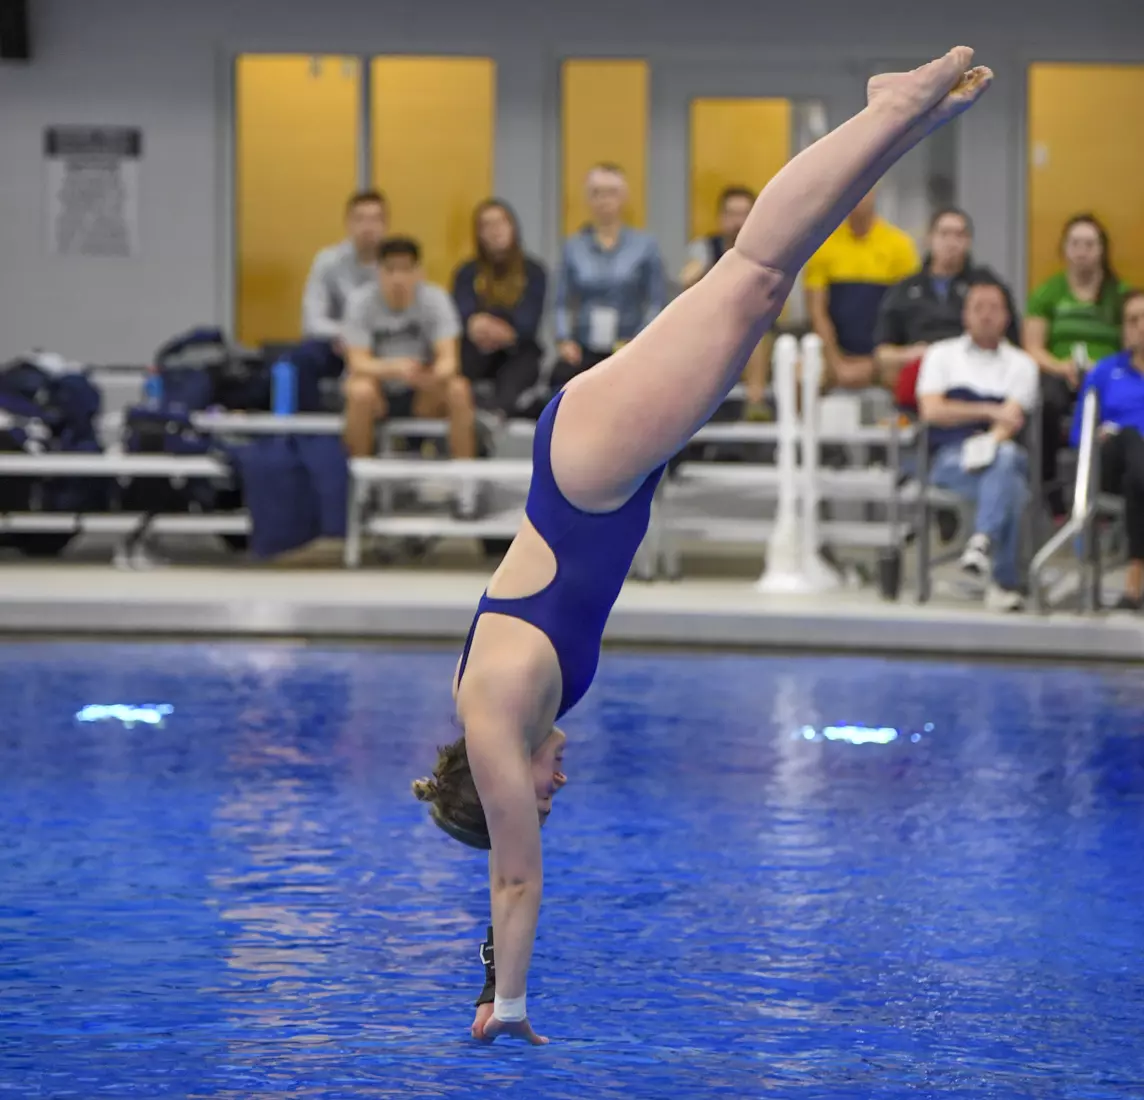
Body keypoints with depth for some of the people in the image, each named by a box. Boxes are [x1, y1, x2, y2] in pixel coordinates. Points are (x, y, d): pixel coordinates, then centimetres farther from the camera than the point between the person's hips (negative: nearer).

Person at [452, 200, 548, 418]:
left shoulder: (533, 272, 8)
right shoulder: (467, 273, 12)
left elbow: (528, 321, -6)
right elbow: (462, 314, -7)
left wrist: (507, 333, -32)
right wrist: (476, 325, -35)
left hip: (517, 351, -4)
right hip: (477, 353, 4)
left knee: (511, 378, -41)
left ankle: (497, 414, -73)